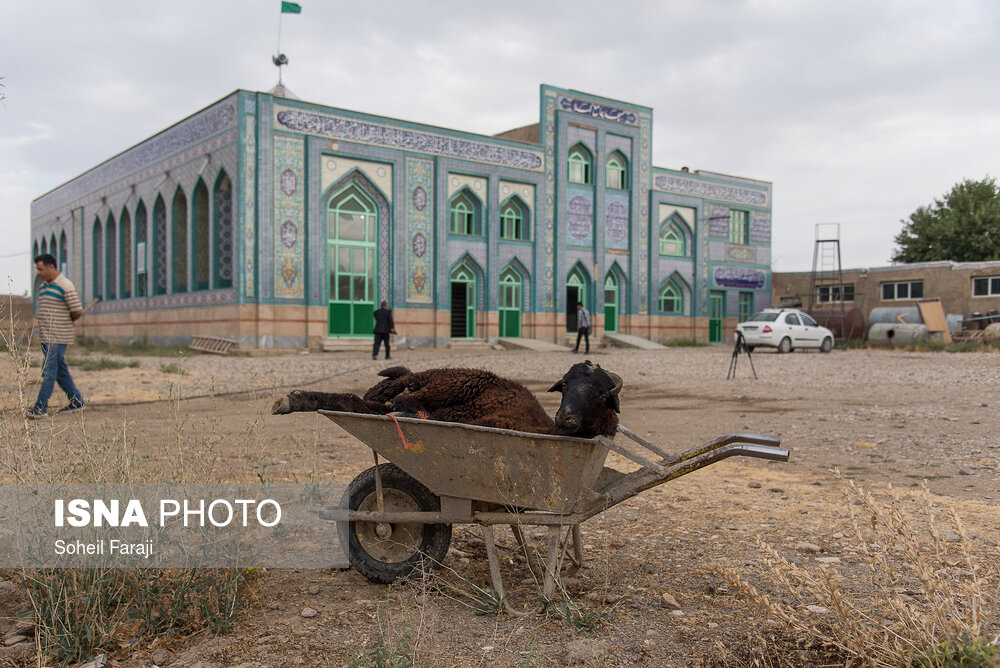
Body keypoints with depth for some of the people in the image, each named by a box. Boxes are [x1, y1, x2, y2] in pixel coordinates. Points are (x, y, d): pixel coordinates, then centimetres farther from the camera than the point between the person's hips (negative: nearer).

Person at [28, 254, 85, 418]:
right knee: (60, 370, 11)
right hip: (46, 336, 9)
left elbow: (77, 311, -13)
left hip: (57, 337, -9)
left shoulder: (65, 286, -12)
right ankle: (77, 402, 18)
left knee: (49, 372, -9)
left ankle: (41, 407, -6)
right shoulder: (43, 286, 15)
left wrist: (65, 322, 3)